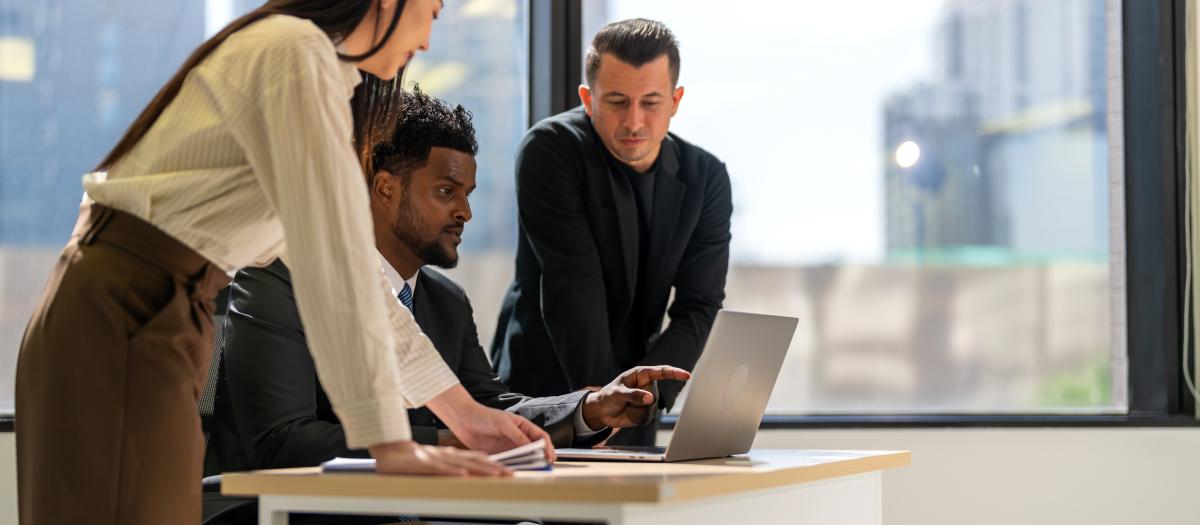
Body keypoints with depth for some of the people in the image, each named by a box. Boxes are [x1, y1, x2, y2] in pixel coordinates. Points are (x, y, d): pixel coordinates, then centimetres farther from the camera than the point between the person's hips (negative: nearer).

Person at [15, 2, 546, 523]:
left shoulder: (307, 59, 19)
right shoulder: (298, 51, -12)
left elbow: (343, 261, 19)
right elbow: (332, 255, -21)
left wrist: (460, 410, 14)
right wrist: (390, 441, -23)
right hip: (122, 320, -10)